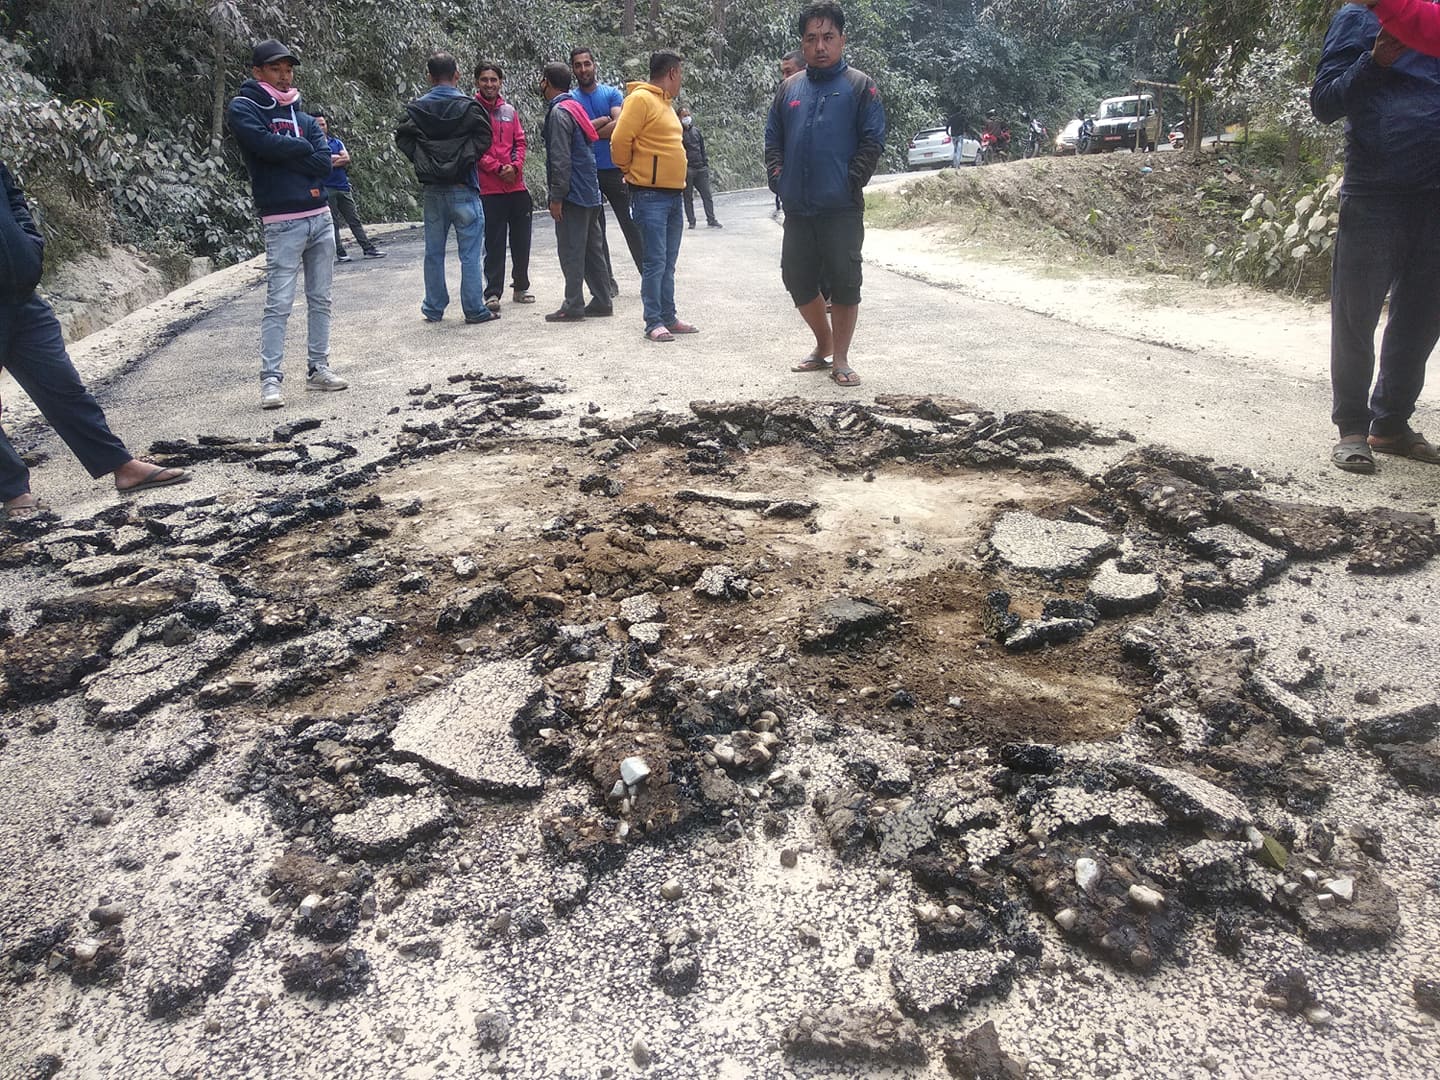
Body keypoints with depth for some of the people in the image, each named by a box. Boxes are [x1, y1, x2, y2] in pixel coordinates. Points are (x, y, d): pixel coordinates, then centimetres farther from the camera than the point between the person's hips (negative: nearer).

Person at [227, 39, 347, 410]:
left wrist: (284, 154, -8)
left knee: (320, 299, 9)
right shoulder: (243, 108, 1)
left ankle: (318, 368, 17)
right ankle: (271, 379, -8)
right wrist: (304, 149, -4)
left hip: (320, 216, 6)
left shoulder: (303, 116, 16)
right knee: (279, 304, -10)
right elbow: (267, 144, -19)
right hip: (283, 222, -6)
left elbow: (324, 163, 0)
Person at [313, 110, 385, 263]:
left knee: (354, 220, 5)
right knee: (333, 223, -2)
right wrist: (338, 158, -4)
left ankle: (368, 249, 5)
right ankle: (340, 254, 0)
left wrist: (329, 162, -6)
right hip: (326, 189, -4)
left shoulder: (336, 142, 16)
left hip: (343, 186, 4)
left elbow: (347, 159, 0)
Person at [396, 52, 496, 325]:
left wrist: (423, 160, 6)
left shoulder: (416, 107, 4)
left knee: (433, 252, 11)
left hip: (432, 189, 4)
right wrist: (465, 159, -1)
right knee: (470, 252, 0)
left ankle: (434, 308, 17)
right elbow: (483, 138, -11)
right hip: (463, 188, -4)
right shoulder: (468, 105, -5)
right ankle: (474, 309, 0)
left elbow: (403, 138, 0)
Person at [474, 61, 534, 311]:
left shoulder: (510, 110, 12)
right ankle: (493, 293, 0)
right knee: (494, 243, -4)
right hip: (489, 188, -5)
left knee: (521, 241, 10)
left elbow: (520, 141, 11)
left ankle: (521, 287, 24)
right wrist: (498, 169, -15)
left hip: (517, 185, 5)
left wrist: (515, 165, -7)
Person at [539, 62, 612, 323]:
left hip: (573, 193, -9)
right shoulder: (576, 107, 18)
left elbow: (561, 159, -19)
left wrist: (556, 196, -17)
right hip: (590, 193, 9)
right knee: (592, 249, 11)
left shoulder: (559, 112, -12)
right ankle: (602, 301, 15)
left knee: (570, 251, -6)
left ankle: (573, 306, -3)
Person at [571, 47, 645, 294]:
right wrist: (603, 121, -9)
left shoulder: (613, 93, 5)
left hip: (615, 169, -1)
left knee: (631, 223, 0)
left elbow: (620, 125, -11)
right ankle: (607, 281, 13)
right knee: (595, 230, 5)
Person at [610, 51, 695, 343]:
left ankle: (669, 318, 19)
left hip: (673, 194, 9)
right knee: (655, 261, -8)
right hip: (650, 195, -9)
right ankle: (653, 323, -3)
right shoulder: (640, 99, -11)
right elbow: (620, 140, -15)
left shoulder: (665, 102, 18)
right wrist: (631, 171, -2)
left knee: (668, 262, 12)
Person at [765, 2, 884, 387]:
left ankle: (840, 360, 7)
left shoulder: (860, 85, 1)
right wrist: (777, 177, 2)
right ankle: (823, 345, 28)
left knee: (844, 282, -4)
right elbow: (773, 138, 16)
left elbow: (873, 139, -4)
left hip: (842, 209, -4)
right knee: (797, 279, 8)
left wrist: (853, 182, -12)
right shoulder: (789, 88, 13)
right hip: (796, 209, 5)